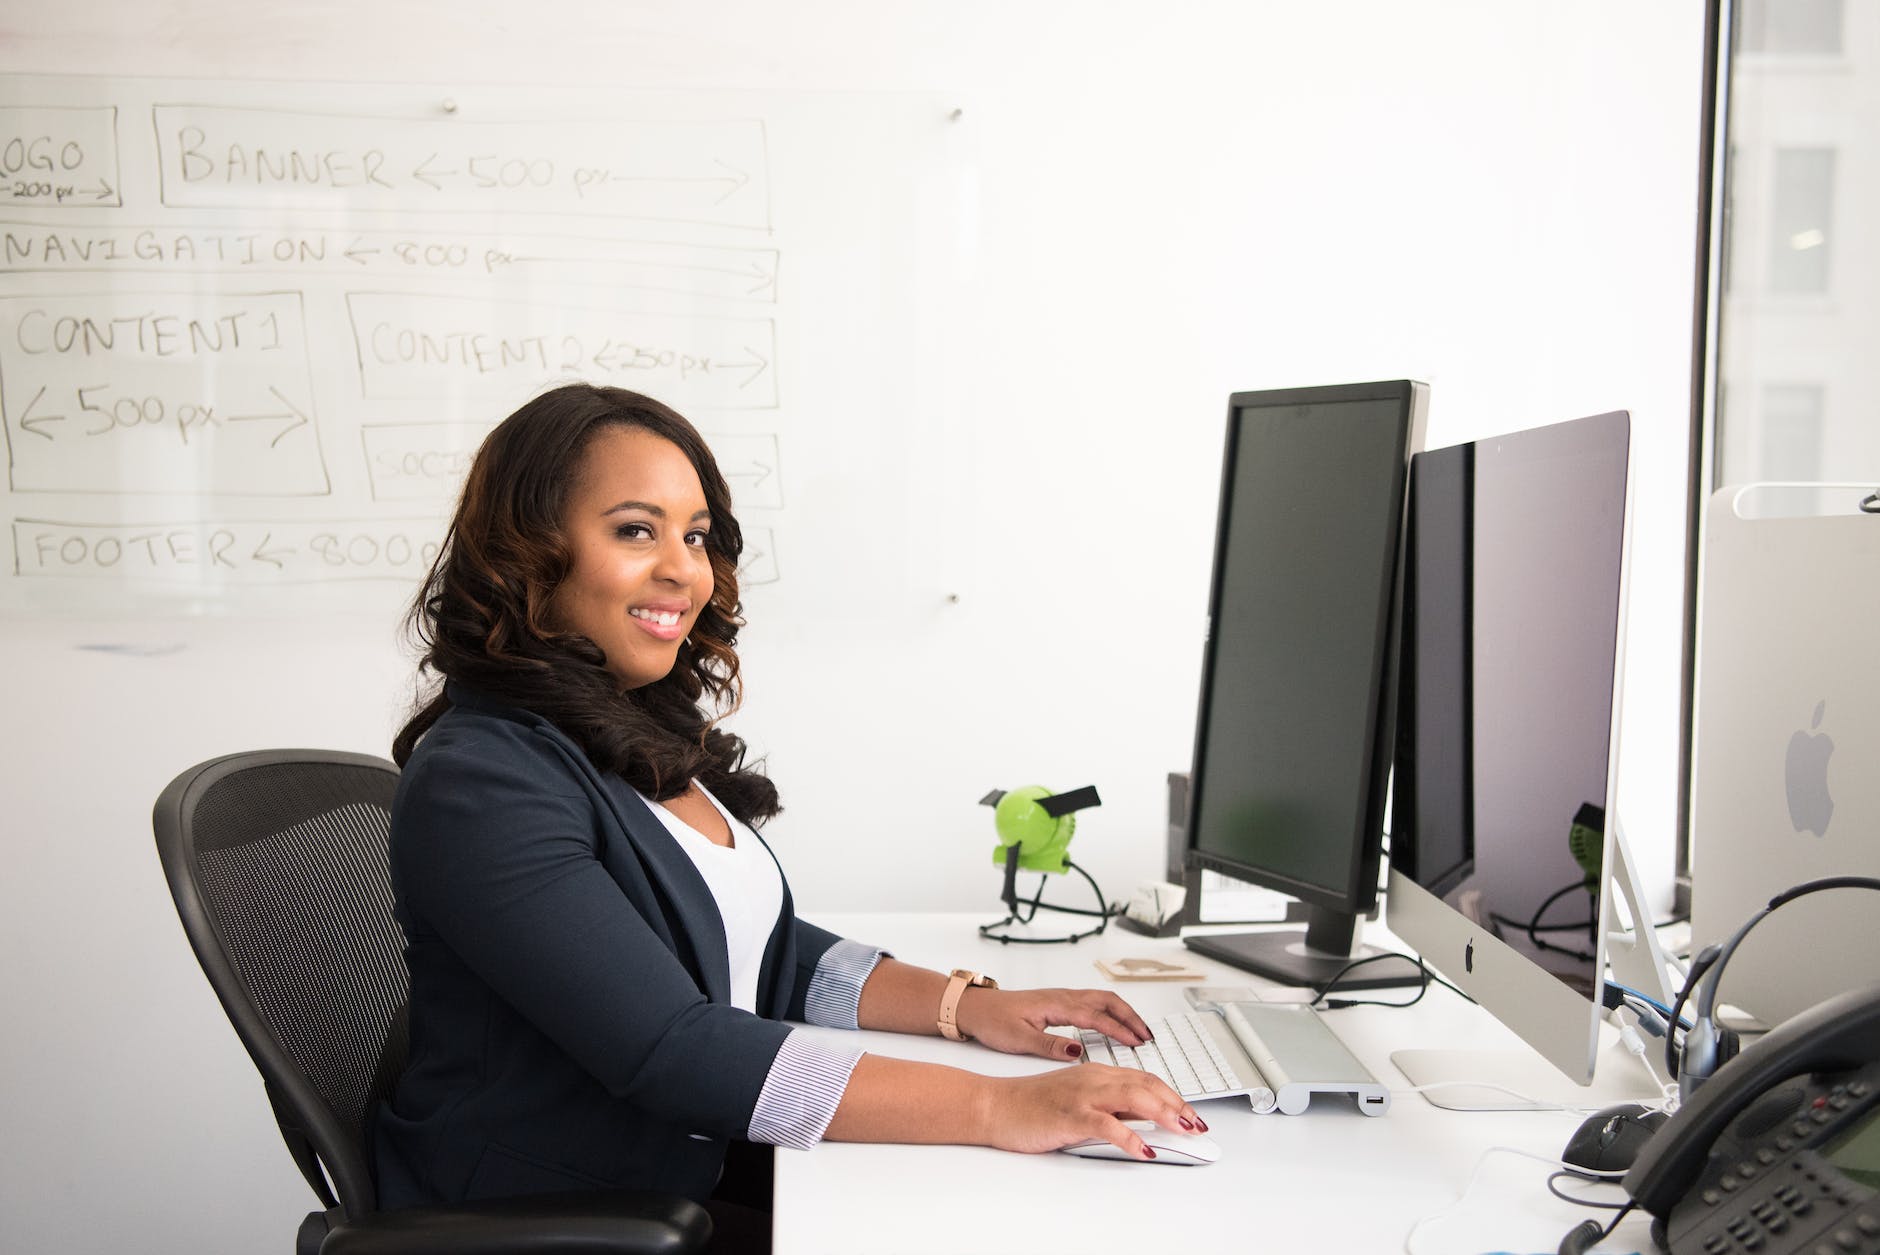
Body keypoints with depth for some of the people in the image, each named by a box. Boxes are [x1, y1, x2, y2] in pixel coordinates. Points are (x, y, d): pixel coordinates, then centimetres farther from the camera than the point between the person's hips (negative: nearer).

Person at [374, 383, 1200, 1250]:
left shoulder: (647, 735, 9)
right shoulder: (479, 786, -19)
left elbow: (765, 953, 12)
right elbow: (670, 1049, -26)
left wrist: (967, 1006, -3)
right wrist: (996, 1108, -29)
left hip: (703, 1172, 7)